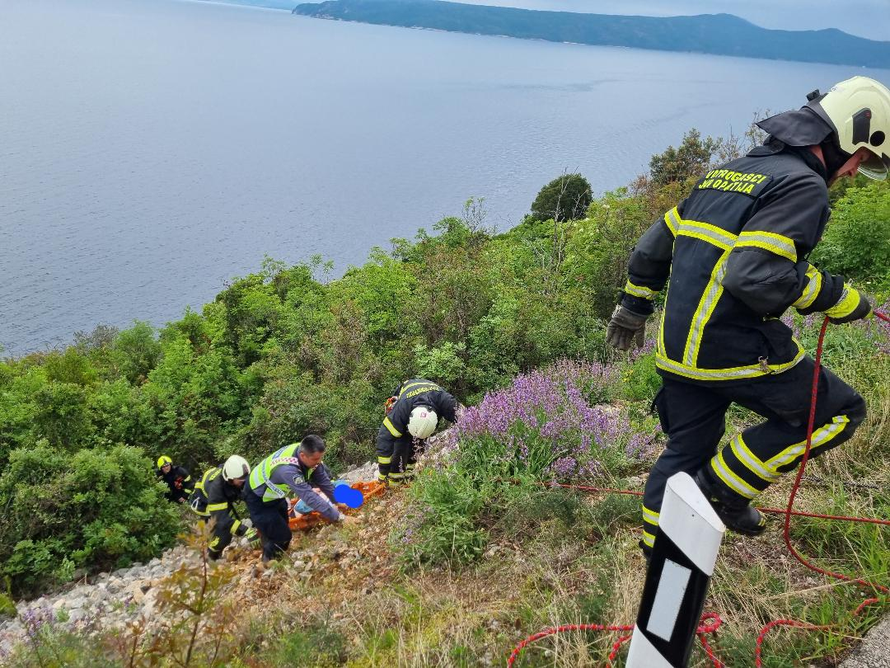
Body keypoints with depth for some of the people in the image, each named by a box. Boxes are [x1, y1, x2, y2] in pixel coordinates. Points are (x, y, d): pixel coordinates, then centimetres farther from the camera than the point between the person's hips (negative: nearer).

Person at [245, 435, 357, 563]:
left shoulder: (304, 451, -22)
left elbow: (324, 481, -9)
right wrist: (340, 517, -44)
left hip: (274, 493, 8)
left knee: (283, 527, 21)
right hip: (258, 498, -8)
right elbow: (310, 497, -45)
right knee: (282, 537, -7)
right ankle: (269, 564, 17)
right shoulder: (288, 469, -45)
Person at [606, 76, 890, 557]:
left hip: (677, 347, 9)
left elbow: (655, 243, 19)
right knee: (839, 412, 10)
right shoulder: (803, 185, -12)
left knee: (685, 448, 22)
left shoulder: (729, 172, 15)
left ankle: (657, 544, 34)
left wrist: (634, 307, 28)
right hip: (733, 351, -8)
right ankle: (724, 485, 10)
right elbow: (756, 275, -27)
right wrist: (838, 298, -13)